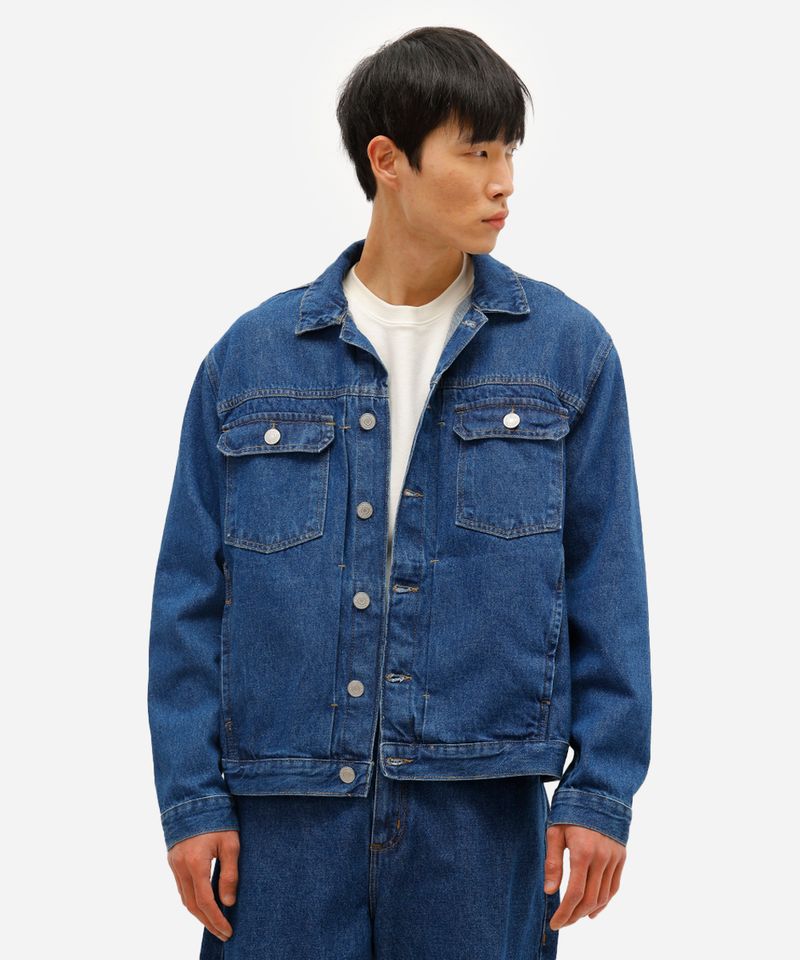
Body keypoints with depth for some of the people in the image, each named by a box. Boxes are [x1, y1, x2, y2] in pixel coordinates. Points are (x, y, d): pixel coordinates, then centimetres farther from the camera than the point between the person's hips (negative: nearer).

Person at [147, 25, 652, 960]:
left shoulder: (567, 349, 2)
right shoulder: (251, 356, 3)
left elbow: (608, 591, 2)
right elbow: (190, 594, 5)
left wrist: (599, 789, -3)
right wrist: (191, 798, 0)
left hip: (481, 810, 0)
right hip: (283, 809, 0)